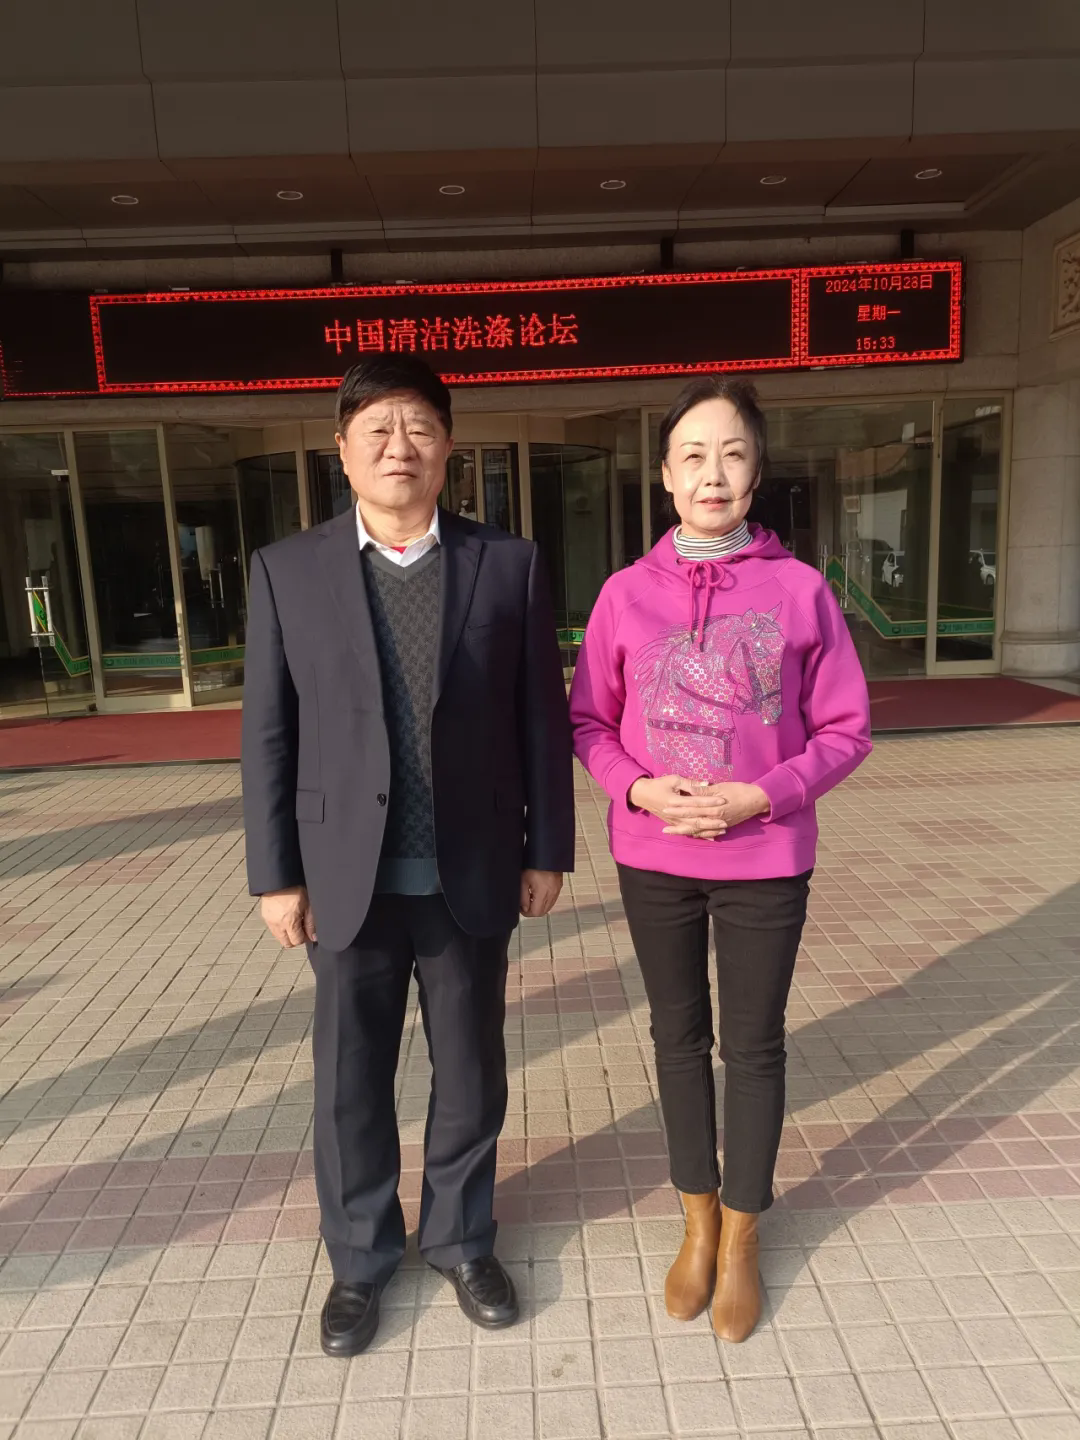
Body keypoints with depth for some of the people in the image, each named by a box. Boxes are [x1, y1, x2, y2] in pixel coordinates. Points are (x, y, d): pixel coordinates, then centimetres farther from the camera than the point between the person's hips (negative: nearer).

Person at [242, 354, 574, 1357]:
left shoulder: (508, 563, -2)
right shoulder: (287, 569, -2)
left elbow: (542, 719, 1)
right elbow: (268, 734, 0)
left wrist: (546, 849, 0)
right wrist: (275, 874, -1)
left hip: (471, 875, 1)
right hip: (349, 878, 0)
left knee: (470, 1074, 16)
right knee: (350, 1083, 15)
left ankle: (461, 1241, 41)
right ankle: (360, 1258, 40)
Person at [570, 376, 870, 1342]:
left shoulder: (799, 589, -7)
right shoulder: (626, 594, -3)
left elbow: (845, 729, -3)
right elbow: (590, 722, 4)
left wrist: (761, 797, -17)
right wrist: (643, 789, -14)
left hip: (764, 863, -1)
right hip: (654, 860, 2)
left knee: (753, 1045, 12)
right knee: (680, 1036, 16)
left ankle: (742, 1235, 35)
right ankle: (699, 1221, 38)